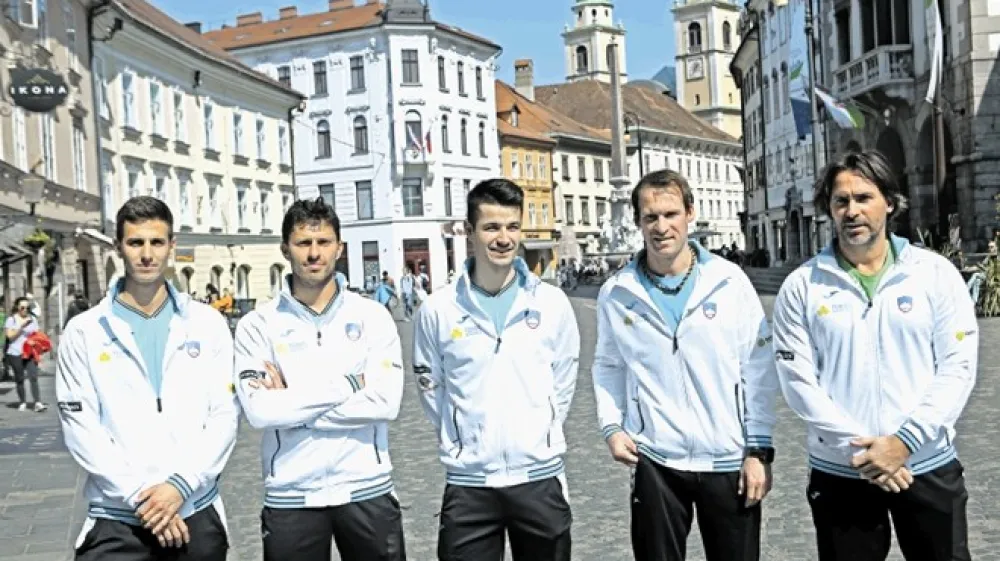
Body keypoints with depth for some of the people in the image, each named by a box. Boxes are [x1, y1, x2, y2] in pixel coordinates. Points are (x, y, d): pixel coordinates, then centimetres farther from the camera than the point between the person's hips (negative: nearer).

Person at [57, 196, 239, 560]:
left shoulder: (207, 324, 6)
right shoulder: (84, 332, 2)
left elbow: (225, 415, 1)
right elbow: (80, 428, -4)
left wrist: (180, 484, -11)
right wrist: (139, 495, -12)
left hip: (197, 512, 2)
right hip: (117, 519, -1)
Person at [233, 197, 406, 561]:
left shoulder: (372, 316, 0)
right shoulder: (258, 325, -1)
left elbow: (385, 402, -12)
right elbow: (259, 411, -14)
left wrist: (292, 403, -12)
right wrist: (348, 384, -12)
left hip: (366, 490, 1)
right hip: (290, 497, 0)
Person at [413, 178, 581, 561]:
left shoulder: (552, 303, 0)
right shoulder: (438, 309, -4)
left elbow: (563, 380, 9)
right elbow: (431, 387, 7)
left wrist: (541, 436, 7)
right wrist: (460, 441, 5)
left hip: (539, 478, 1)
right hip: (468, 484, -1)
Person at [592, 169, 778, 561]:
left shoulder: (729, 281, -5)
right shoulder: (616, 293, -1)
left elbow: (760, 369, -2)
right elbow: (608, 366, 13)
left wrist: (759, 449, -5)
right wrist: (612, 426, -1)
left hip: (729, 459, -1)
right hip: (655, 461, 1)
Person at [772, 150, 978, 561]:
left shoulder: (936, 273, 0)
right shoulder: (801, 286, -2)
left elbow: (958, 368, -5)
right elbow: (798, 381, -6)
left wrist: (903, 442, -14)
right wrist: (859, 447, -14)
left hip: (929, 467, 0)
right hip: (839, 473, 0)